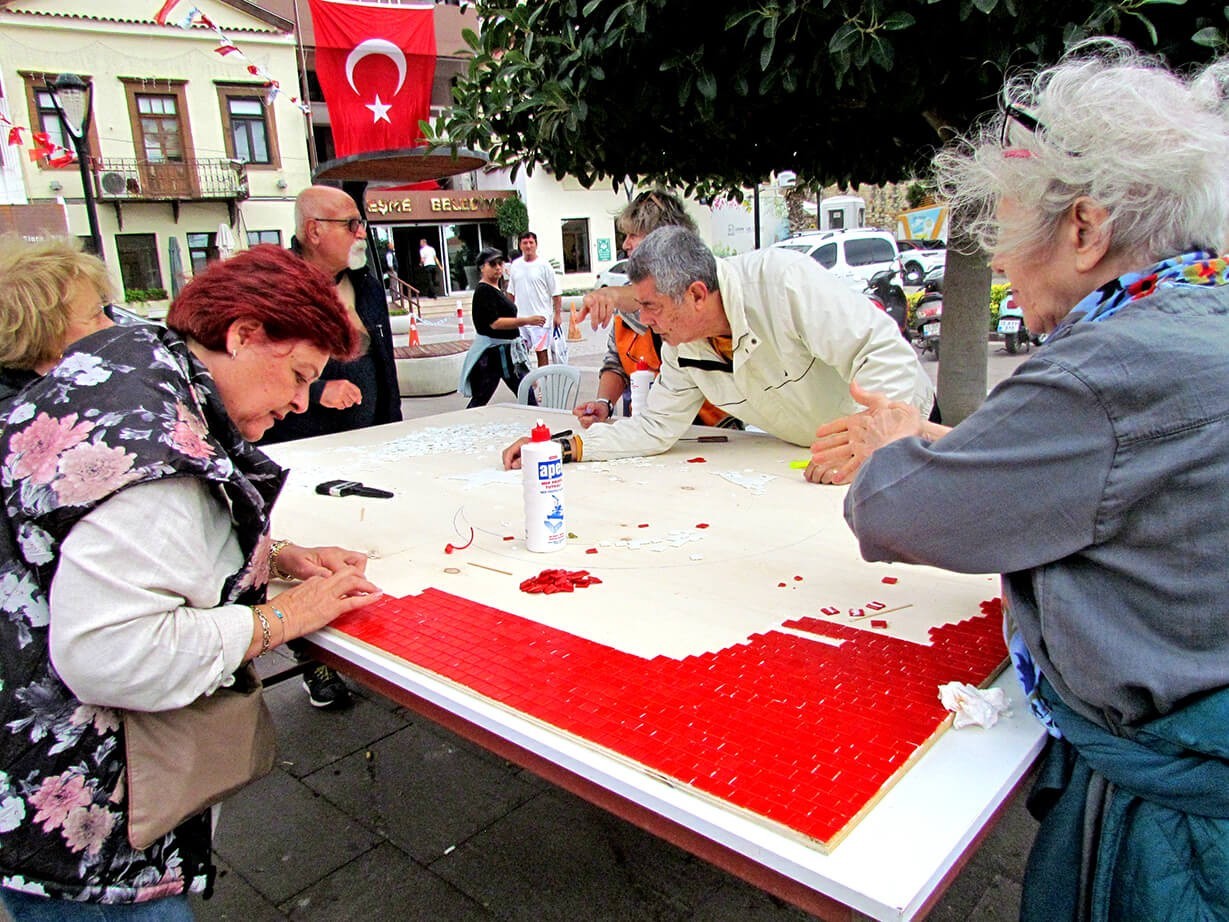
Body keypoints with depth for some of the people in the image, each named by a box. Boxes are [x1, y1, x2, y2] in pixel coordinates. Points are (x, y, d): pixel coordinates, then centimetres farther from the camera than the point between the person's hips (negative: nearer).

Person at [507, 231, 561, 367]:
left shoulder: (544, 265, -6)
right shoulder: (515, 265, 7)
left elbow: (556, 293, -6)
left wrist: (558, 314, -10)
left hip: (540, 318, -4)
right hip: (520, 318, 4)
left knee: (542, 351, 2)